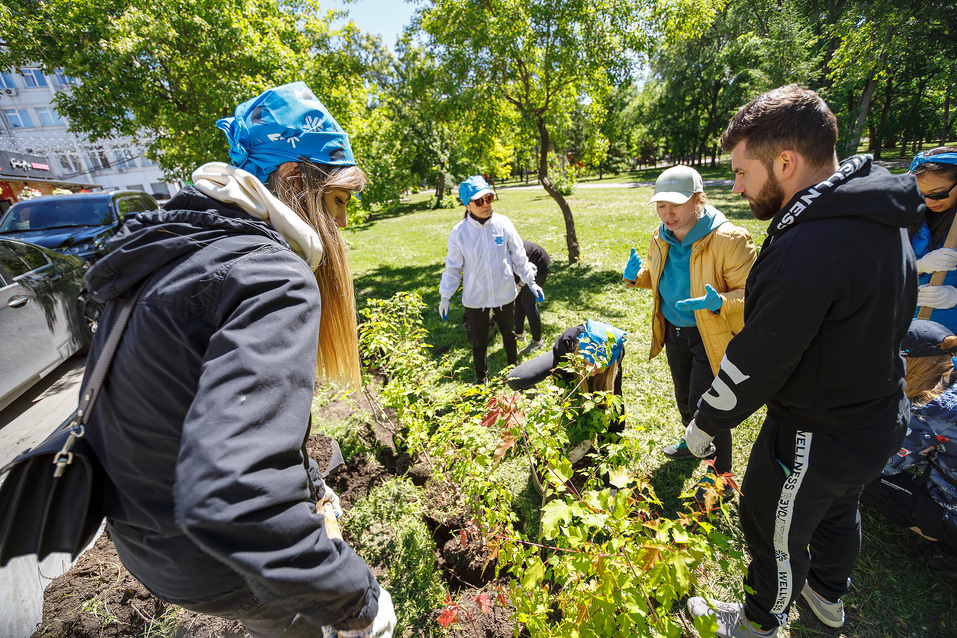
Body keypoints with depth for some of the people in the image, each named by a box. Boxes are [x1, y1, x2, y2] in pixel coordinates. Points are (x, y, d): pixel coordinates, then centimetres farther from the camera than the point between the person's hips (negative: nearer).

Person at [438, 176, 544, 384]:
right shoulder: (459, 232, -12)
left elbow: (519, 256, 1)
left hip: (504, 294, 1)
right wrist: (445, 297, -1)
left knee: (509, 335, 21)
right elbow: (453, 267, -2)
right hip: (475, 298, -1)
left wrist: (531, 282, 3)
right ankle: (481, 378, 38)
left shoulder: (503, 223, -9)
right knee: (479, 342, 13)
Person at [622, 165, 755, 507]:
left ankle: (719, 475, 25)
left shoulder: (729, 239, -24)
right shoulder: (660, 238, -2)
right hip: (673, 331, 7)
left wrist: (718, 303, -40)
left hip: (713, 336, -7)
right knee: (684, 397, 24)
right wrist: (637, 276, -7)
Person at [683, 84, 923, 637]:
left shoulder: (806, 250, -34)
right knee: (838, 510, 31)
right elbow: (896, 313, 8)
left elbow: (757, 364, -27)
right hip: (880, 415, 9)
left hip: (818, 436, -9)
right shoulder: (884, 218, -3)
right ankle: (828, 594, 59)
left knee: (775, 532, 16)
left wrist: (706, 424, -12)